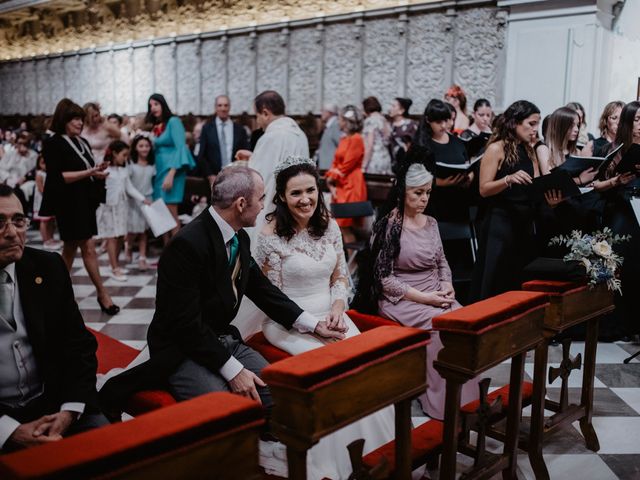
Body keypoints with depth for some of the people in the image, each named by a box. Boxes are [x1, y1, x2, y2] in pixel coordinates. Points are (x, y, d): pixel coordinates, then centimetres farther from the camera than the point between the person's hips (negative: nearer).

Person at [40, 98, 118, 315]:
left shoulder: (83, 142, 16)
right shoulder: (53, 144, -8)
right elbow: (57, 176, -17)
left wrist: (98, 170, 0)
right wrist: (89, 172, -22)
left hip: (86, 201, 8)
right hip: (70, 204, -8)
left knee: (70, 249, 13)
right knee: (88, 248, -10)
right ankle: (102, 294, -5)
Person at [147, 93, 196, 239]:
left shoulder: (173, 121, -6)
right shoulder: (156, 126, 15)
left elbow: (181, 148, -15)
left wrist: (171, 174, -21)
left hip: (172, 170, -7)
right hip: (159, 171, 7)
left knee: (171, 213, -12)